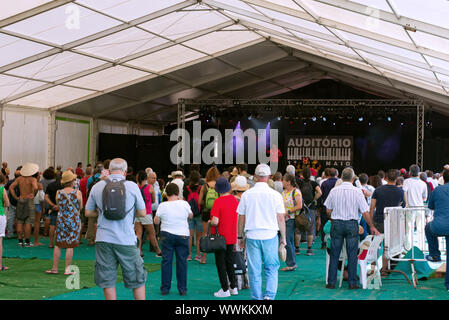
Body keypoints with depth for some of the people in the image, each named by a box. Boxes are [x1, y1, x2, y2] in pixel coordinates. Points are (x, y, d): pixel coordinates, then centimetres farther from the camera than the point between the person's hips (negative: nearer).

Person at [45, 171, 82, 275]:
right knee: (70, 246, 1)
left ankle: (54, 268, 12)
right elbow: (80, 207, 4)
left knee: (58, 245, 9)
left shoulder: (58, 193, -1)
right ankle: (67, 269, 4)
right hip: (74, 220, -2)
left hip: (61, 220, 2)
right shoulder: (78, 192, -7)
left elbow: (58, 207, 10)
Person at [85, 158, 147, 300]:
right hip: (126, 240, -2)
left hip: (103, 239, 2)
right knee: (137, 280, 10)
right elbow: (142, 213, 3)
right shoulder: (132, 186, -3)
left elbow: (88, 212, 11)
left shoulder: (97, 187, 3)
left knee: (107, 281, 9)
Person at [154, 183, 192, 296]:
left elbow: (156, 221, 1)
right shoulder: (184, 204, -7)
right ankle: (182, 289, 8)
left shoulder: (162, 206, -8)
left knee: (166, 261, 6)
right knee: (182, 261, 6)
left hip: (167, 235, 0)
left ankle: (165, 288, 9)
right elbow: (191, 216, 12)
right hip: (182, 235, 0)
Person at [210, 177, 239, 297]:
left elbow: (215, 222, -22)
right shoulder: (235, 200, 1)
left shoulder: (218, 202, -18)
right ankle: (233, 287, 21)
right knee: (230, 262, 16)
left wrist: (209, 222, -2)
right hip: (232, 237, 6)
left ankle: (225, 290, 6)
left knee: (221, 264, 4)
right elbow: (238, 218, 10)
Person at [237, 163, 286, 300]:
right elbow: (281, 218, 1)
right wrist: (283, 237, 11)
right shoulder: (275, 195, -3)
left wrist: (240, 237, 16)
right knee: (271, 269, 10)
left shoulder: (246, 195, 0)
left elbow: (241, 218, 5)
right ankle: (270, 295, -3)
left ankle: (257, 298, 12)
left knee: (254, 271, 7)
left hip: (252, 236, 1)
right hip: (270, 236, -1)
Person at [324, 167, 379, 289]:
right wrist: (371, 226, 6)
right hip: (352, 224, -1)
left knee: (334, 254, 7)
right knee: (352, 255, 5)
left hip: (336, 223, 2)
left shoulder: (334, 191, -1)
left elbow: (328, 210, 5)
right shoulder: (357, 191, -6)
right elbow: (365, 212, -5)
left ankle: (331, 282, 10)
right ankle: (352, 282, 6)